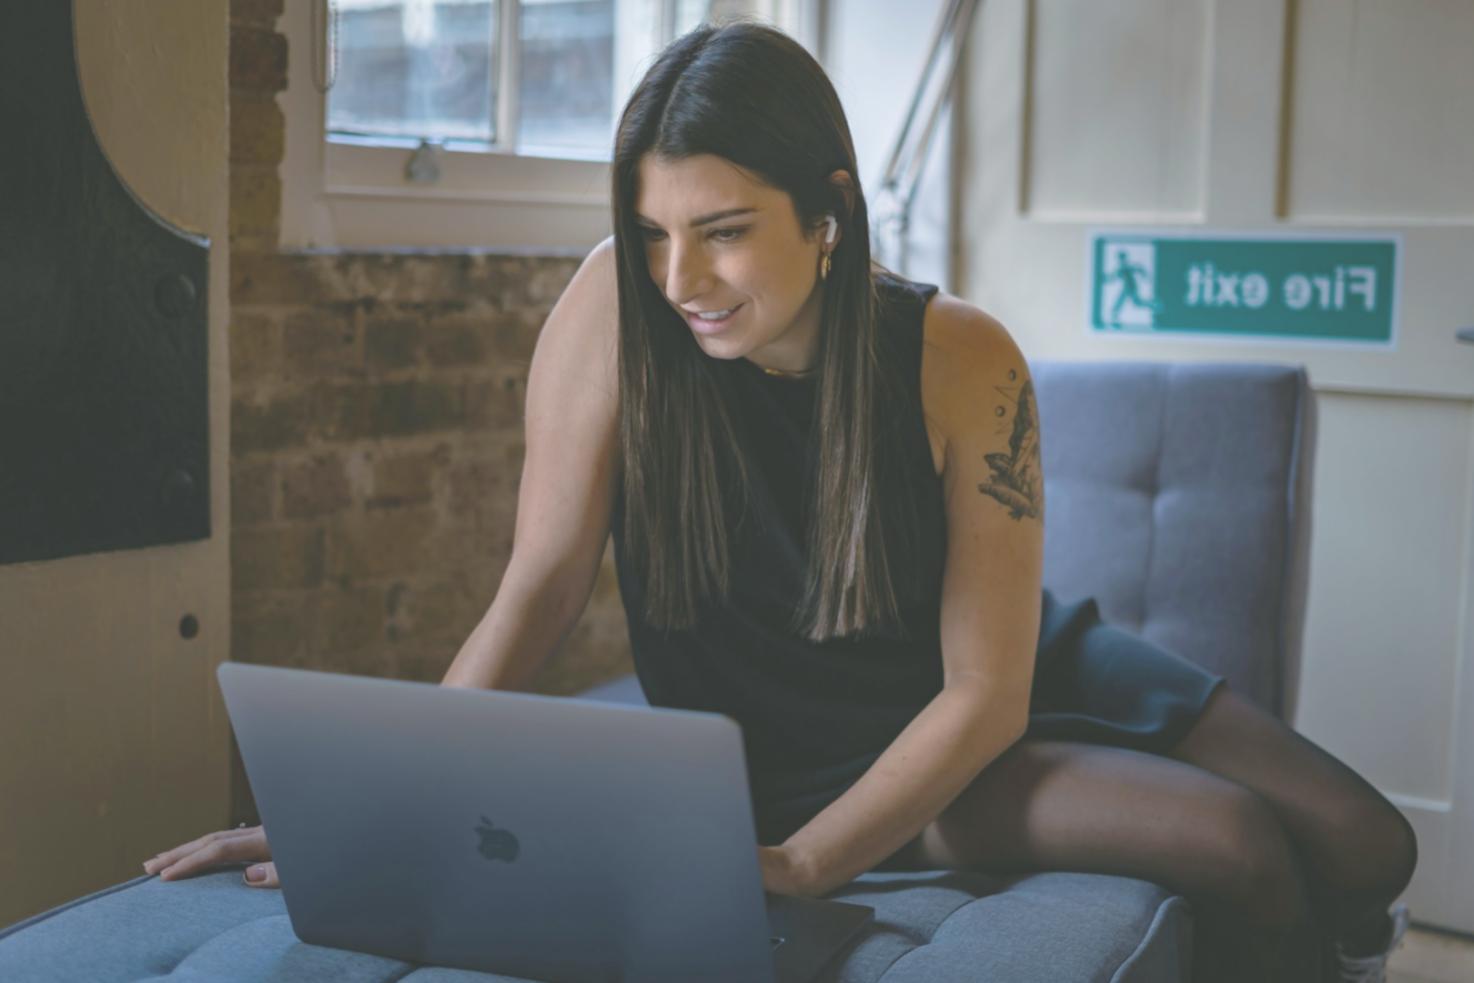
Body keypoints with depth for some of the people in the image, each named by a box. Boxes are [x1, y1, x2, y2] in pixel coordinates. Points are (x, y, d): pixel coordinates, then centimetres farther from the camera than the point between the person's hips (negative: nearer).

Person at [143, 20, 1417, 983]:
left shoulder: (961, 361, -22)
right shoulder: (618, 309, -24)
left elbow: (985, 692, -20)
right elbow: (539, 587, -19)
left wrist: (799, 866, -30)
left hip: (1009, 681, 3)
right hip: (813, 742, -2)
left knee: (1364, 851, -4)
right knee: (1240, 852, -18)